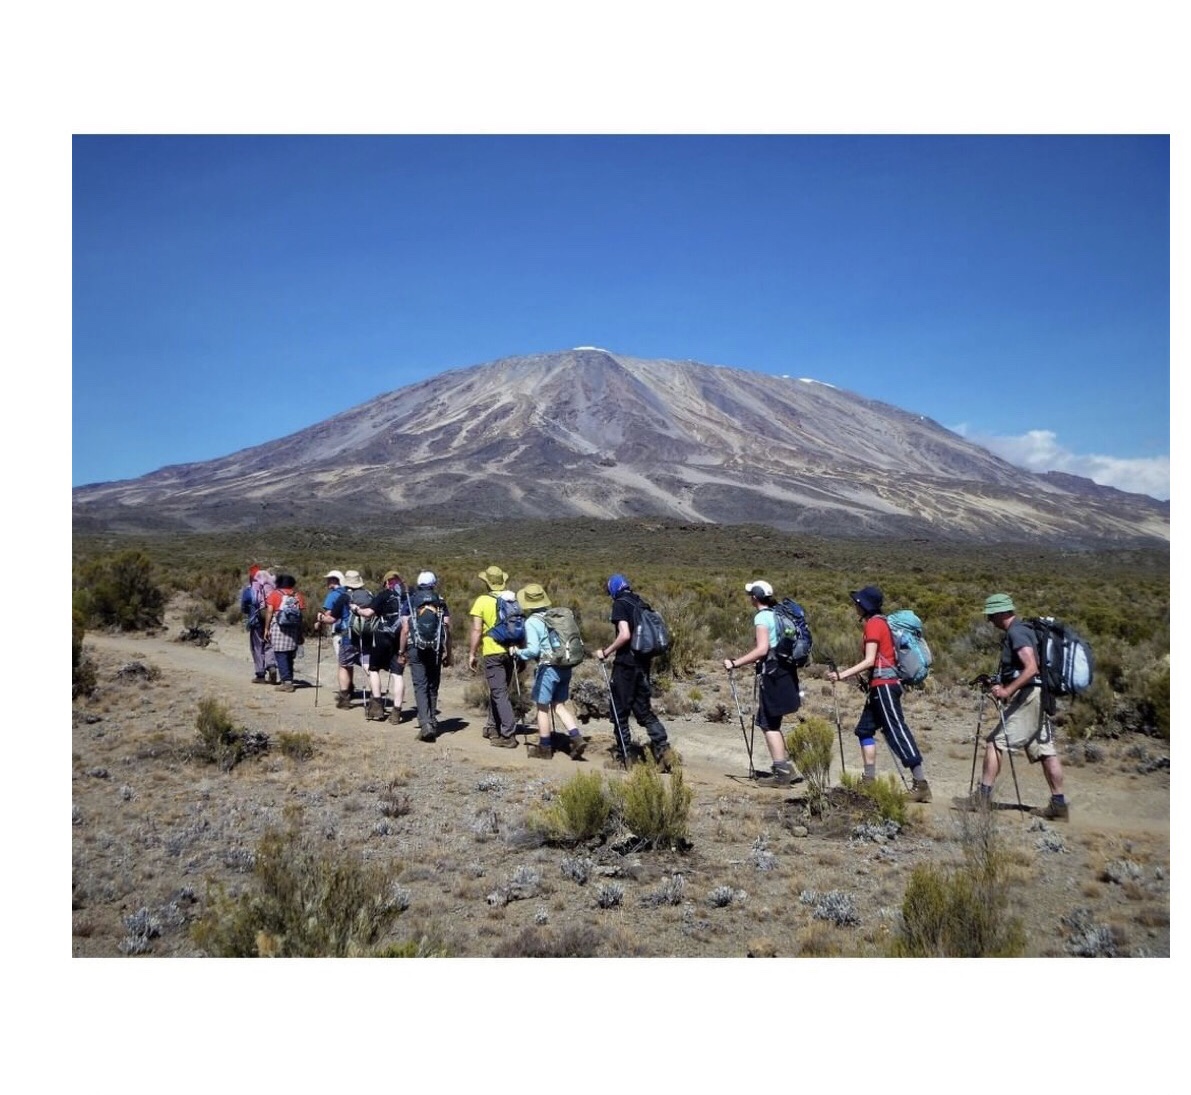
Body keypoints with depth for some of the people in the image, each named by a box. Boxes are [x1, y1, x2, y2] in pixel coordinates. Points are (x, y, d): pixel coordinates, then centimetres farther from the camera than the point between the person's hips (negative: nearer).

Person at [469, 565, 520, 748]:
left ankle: (508, 735, -8)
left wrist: (471, 654, -3)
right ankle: (493, 728, 29)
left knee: (499, 693, -3)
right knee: (497, 690, 20)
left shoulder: (482, 601, -8)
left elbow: (476, 630, -11)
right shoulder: (514, 599, 7)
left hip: (493, 652, -5)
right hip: (511, 651, 5)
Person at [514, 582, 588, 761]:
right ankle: (576, 738, 5)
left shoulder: (531, 622, -11)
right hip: (565, 666, 7)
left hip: (548, 667, -7)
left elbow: (533, 650, -17)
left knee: (543, 707, 8)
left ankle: (545, 747, 16)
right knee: (559, 705, 17)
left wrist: (518, 652, 0)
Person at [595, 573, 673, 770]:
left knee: (619, 711, 4)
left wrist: (605, 652, -12)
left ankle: (624, 755, 10)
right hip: (643, 664, 7)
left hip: (626, 663, -7)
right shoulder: (641, 604, 13)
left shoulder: (620, 604, -9)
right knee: (644, 710, 13)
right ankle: (662, 746, -1)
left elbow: (624, 635, -22)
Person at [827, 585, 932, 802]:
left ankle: (921, 784, -8)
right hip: (879, 686, 10)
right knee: (865, 728, 12)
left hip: (884, 686, -10)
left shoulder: (874, 624, -12)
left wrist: (842, 675, -19)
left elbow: (869, 661, -19)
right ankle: (869, 780, 14)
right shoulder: (877, 622, 16)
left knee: (897, 732, -9)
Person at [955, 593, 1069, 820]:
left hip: (1026, 696, -10)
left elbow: (1031, 668, -24)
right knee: (1044, 750, 10)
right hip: (1037, 697, 10)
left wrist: (1007, 690, -25)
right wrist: (1002, 686, 11)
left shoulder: (1016, 633, -14)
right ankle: (1059, 804, 14)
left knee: (994, 742, -7)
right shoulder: (1020, 630, 17)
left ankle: (983, 797, -6)